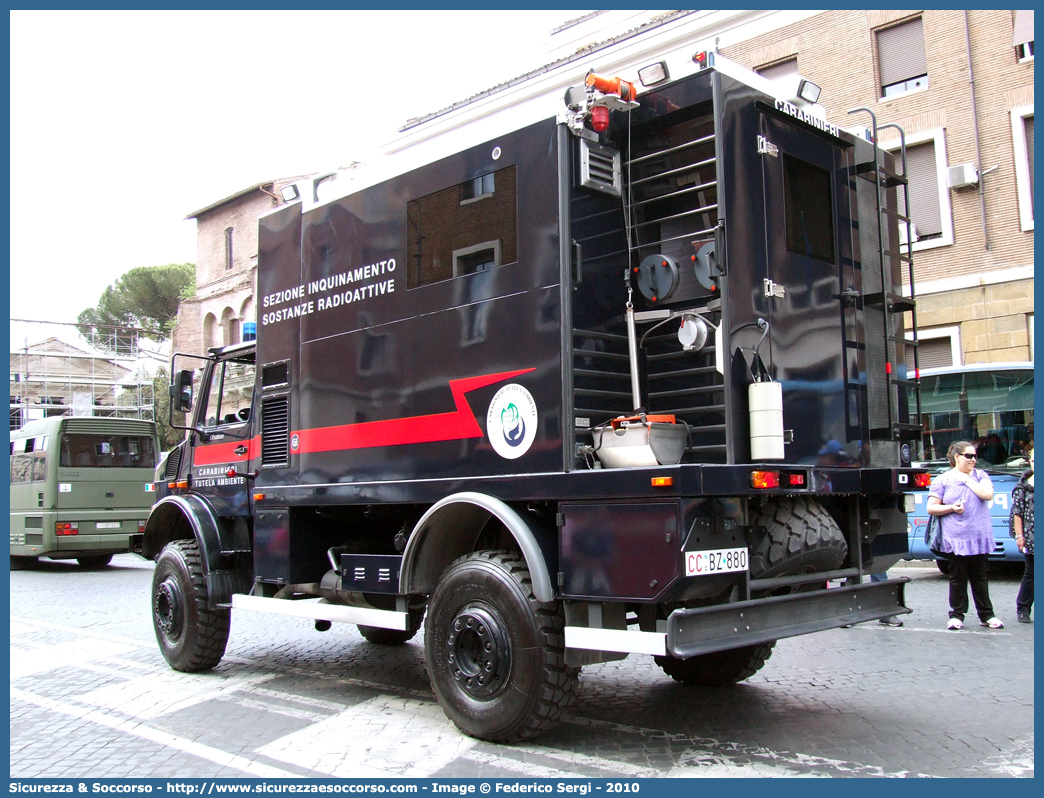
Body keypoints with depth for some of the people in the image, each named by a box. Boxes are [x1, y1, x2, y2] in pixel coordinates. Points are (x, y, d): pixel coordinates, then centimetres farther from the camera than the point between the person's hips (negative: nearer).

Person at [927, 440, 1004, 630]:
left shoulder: (980, 475, 11)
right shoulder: (942, 480, 5)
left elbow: (988, 494, -9)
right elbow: (931, 508, 1)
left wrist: (967, 480, -4)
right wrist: (952, 507, -13)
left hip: (979, 537, 2)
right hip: (956, 538, -2)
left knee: (980, 577, 8)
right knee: (958, 578, 3)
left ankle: (986, 615, 16)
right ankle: (956, 615, 10)